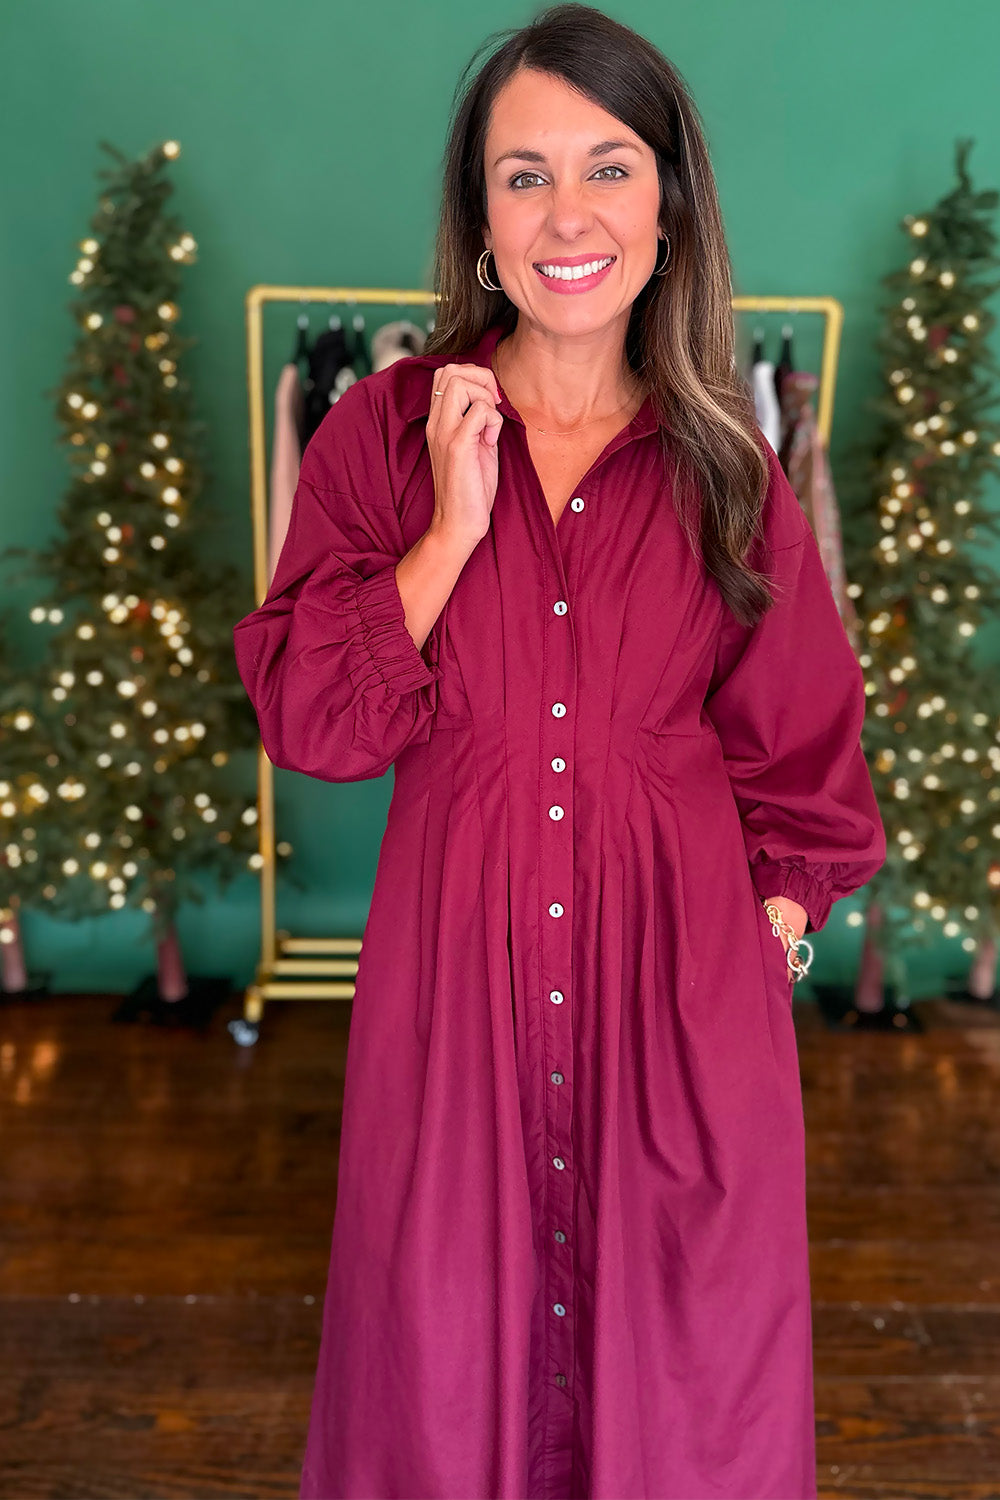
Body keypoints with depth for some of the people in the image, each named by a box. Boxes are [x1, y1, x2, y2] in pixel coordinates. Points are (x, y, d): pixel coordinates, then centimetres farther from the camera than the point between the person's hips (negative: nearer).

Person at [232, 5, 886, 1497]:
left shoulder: (723, 463, 1)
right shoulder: (382, 431, -1)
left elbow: (798, 751, 8)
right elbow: (306, 718, -7)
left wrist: (773, 927, 0)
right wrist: (454, 526, -14)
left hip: (679, 973, 1)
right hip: (458, 959, 0)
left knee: (681, 1337, 15)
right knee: (449, 1323, 16)